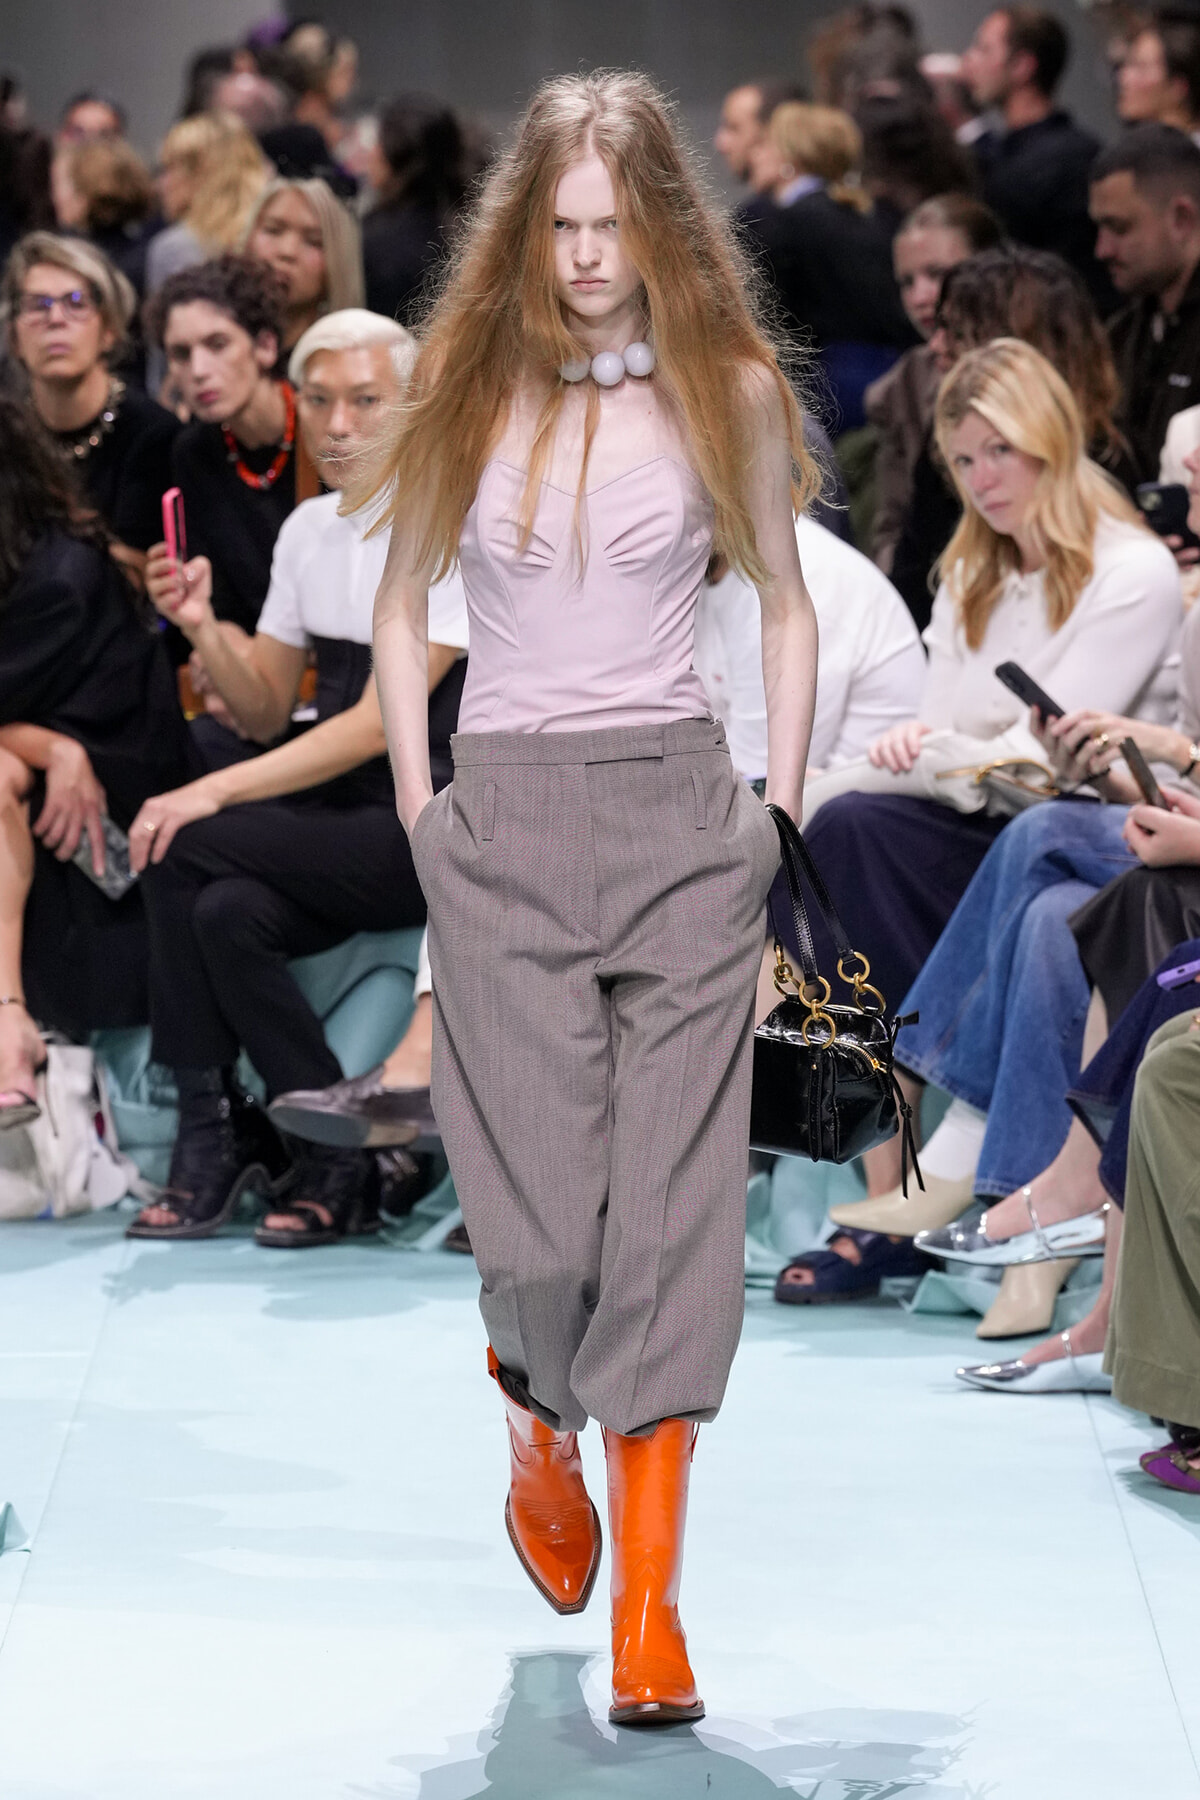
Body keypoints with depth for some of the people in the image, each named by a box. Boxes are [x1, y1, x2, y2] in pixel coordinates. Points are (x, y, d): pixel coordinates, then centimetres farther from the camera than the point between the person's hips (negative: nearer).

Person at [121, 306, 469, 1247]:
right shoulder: (308, 529, 12)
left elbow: (379, 722, -18)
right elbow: (267, 712, 16)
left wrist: (215, 793, -24)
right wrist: (203, 628, -4)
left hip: (431, 829, -6)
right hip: (334, 815, 6)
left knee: (186, 849, -23)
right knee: (227, 912, -26)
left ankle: (214, 1130, -9)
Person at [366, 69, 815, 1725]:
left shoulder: (730, 390, 3)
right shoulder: (467, 385, 4)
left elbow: (786, 609, 12)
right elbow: (402, 605, 13)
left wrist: (781, 823, 7)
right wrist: (419, 812, 6)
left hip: (681, 805, 0)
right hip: (506, 812, 0)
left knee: (674, 1201, -6)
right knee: (544, 1205, -3)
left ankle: (648, 1592, -3)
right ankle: (541, 1444, 30)